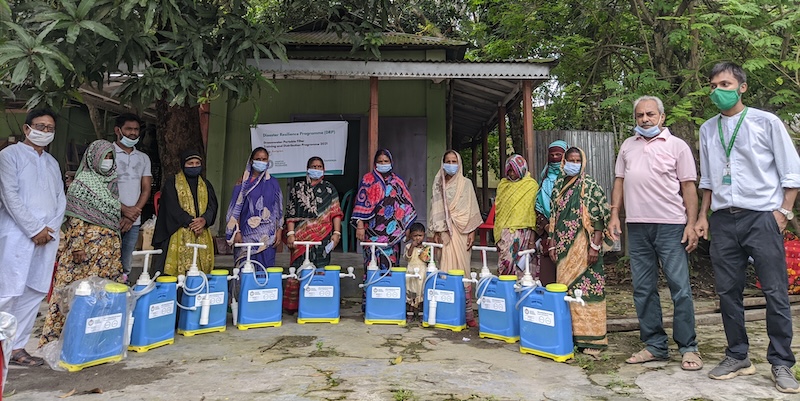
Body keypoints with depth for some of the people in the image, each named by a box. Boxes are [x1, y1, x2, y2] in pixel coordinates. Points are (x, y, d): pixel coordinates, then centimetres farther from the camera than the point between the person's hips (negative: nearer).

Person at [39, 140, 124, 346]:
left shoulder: (112, 182, 12)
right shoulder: (82, 182, -6)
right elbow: (75, 219, -10)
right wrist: (77, 247, -15)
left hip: (109, 248, 6)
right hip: (88, 245, -6)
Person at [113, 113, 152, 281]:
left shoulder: (143, 158, 16)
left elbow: (146, 189, 10)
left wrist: (135, 211, -5)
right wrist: (124, 210, -13)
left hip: (134, 222, 4)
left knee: (125, 268, 9)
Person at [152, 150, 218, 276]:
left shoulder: (206, 185, 18)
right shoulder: (171, 183, 6)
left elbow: (212, 206, 7)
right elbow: (172, 207, -6)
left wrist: (204, 220, -13)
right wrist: (190, 221, -16)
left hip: (202, 234, 4)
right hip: (179, 234, -3)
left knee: (200, 270, 0)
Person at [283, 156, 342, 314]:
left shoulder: (329, 189, 11)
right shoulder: (298, 188, 10)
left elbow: (336, 213, 6)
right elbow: (291, 213, 6)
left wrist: (336, 233, -4)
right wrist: (290, 233, -4)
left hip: (323, 237, 0)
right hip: (301, 237, 0)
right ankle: (293, 305, 9)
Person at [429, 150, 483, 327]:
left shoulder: (466, 183, 8)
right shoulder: (439, 184, 12)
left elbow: (472, 208, 5)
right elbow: (435, 209, 10)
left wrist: (472, 231, -3)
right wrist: (435, 231, 2)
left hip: (461, 231, -1)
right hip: (444, 231, 1)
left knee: (462, 269, -4)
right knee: (445, 270, -3)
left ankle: (467, 313, 0)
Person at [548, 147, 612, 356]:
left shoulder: (590, 186, -3)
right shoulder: (558, 186, 12)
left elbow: (601, 218, -8)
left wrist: (595, 246, -14)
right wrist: (552, 245, 9)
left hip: (584, 246, -5)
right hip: (564, 247, 5)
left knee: (587, 289, -3)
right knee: (565, 289, 8)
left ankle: (591, 339, 6)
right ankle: (569, 334, 18)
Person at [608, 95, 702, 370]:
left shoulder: (677, 146, 3)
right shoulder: (628, 146, 15)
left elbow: (688, 186, -1)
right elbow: (619, 181, 14)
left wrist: (691, 224, -9)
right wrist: (614, 215, 5)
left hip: (670, 226, -4)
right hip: (637, 226, 4)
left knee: (680, 287, -1)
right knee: (643, 289, 8)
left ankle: (688, 348, 12)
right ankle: (655, 345, 19)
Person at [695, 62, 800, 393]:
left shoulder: (766, 122, 1)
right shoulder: (707, 129, 12)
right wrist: (703, 215, 13)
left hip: (762, 216, -3)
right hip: (723, 220, 4)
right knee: (727, 291, 7)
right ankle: (737, 357, 19)